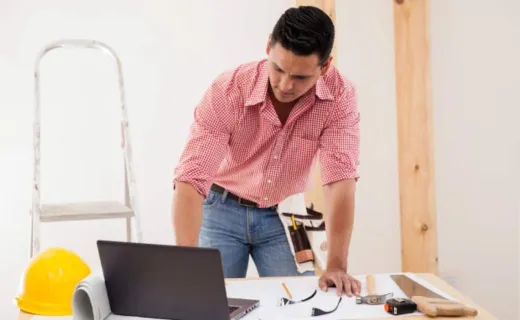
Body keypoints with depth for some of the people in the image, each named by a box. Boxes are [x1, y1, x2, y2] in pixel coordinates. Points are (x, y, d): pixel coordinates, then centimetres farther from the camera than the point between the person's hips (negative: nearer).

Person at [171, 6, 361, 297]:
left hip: (281, 215, 1)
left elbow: (340, 178, -26)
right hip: (223, 211, -1)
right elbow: (191, 179, -33)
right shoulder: (228, 90, -28)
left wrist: (337, 265, -35)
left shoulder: (340, 95, -23)